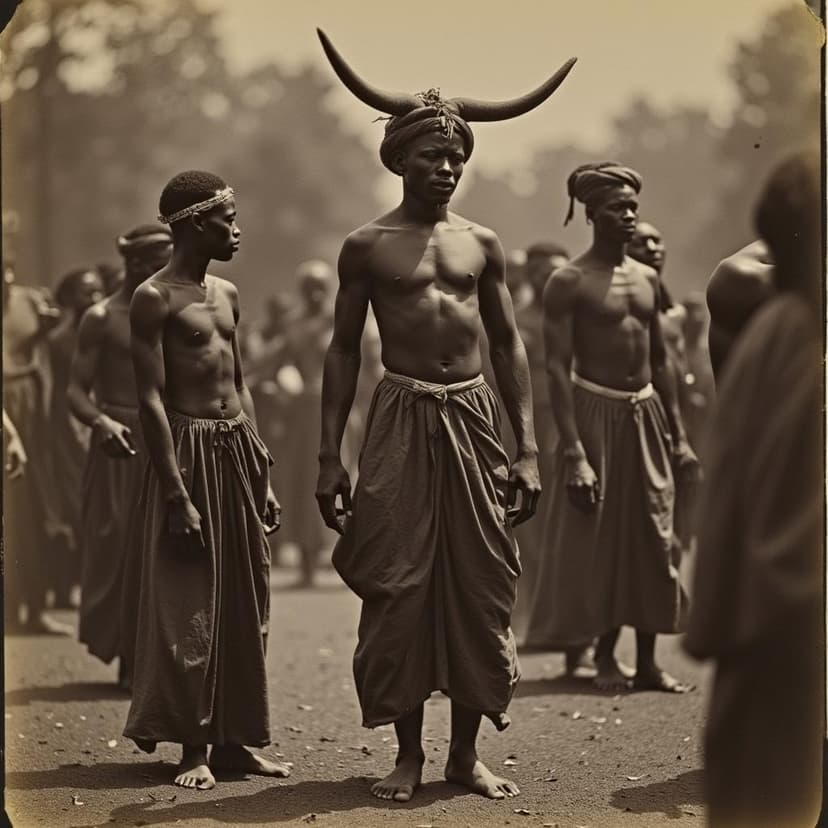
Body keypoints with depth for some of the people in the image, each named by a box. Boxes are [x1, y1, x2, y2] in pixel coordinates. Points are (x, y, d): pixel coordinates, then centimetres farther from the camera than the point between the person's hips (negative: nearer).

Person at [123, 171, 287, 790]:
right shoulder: (155, 298, -9)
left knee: (244, 605, 8)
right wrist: (177, 495, -19)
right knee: (188, 606, -3)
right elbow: (151, 399, -14)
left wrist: (262, 478, 14)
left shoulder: (227, 294, 14)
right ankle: (194, 746, 4)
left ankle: (234, 738, 16)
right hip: (188, 451, -7)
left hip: (239, 449, 8)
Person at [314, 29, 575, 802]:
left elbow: (508, 345, 10)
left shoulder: (481, 243, 8)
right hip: (401, 419, -2)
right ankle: (408, 752, 10)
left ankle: (466, 751, 14)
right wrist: (330, 456, -4)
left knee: (478, 586, 4)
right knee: (398, 586, 0)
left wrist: (527, 449, 3)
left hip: (473, 419, 3)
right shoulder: (366, 246, 1)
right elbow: (343, 350, 3)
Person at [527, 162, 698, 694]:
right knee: (596, 540, 1)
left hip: (646, 413, 6)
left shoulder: (648, 279, 10)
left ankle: (648, 661, 12)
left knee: (651, 540, 5)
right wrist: (573, 452, -20)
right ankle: (605, 656, 13)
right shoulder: (570, 282, -8)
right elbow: (558, 367, -13)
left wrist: (678, 436, 12)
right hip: (595, 412, -6)